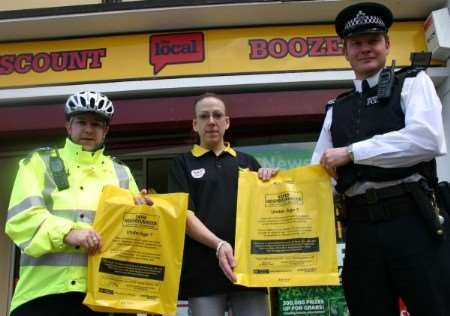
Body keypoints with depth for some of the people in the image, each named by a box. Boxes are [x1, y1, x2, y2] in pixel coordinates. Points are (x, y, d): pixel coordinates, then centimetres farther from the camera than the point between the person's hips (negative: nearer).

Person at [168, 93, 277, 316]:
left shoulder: (247, 161, 16)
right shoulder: (182, 164, 9)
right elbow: (184, 214, -2)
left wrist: (269, 181, -3)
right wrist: (218, 244, -19)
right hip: (204, 268, -2)